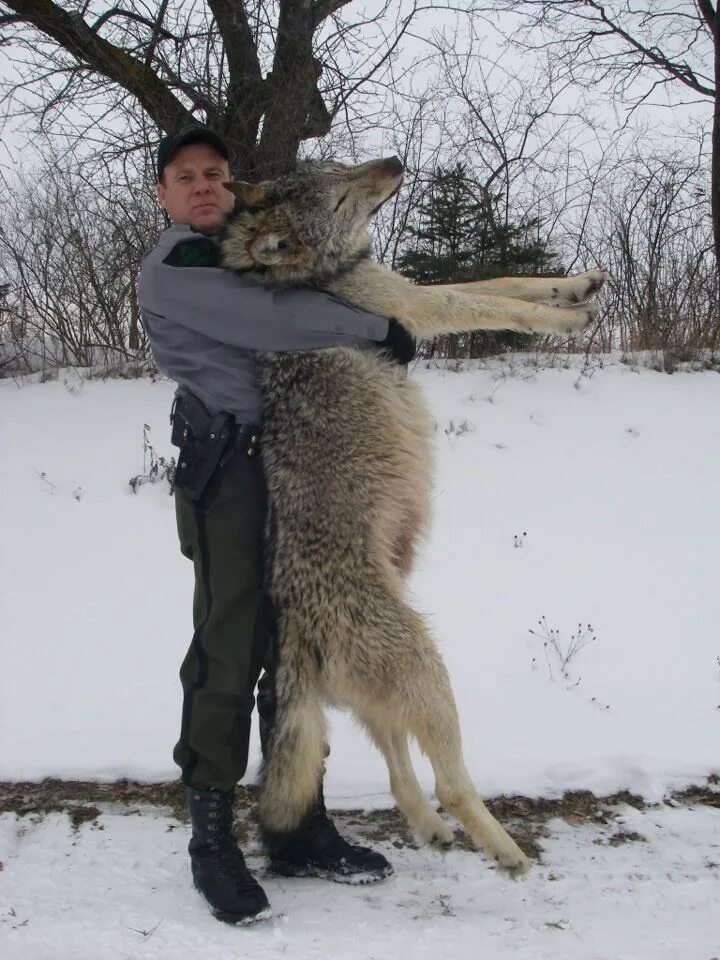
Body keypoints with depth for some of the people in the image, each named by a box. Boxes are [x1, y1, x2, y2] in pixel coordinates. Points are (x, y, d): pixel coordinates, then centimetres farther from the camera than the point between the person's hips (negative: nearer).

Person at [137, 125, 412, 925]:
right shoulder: (172, 268, -5)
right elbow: (272, 321, -17)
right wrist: (377, 329, -9)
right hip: (227, 474, -8)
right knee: (228, 656, -6)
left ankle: (299, 828, 19)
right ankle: (212, 841, 8)